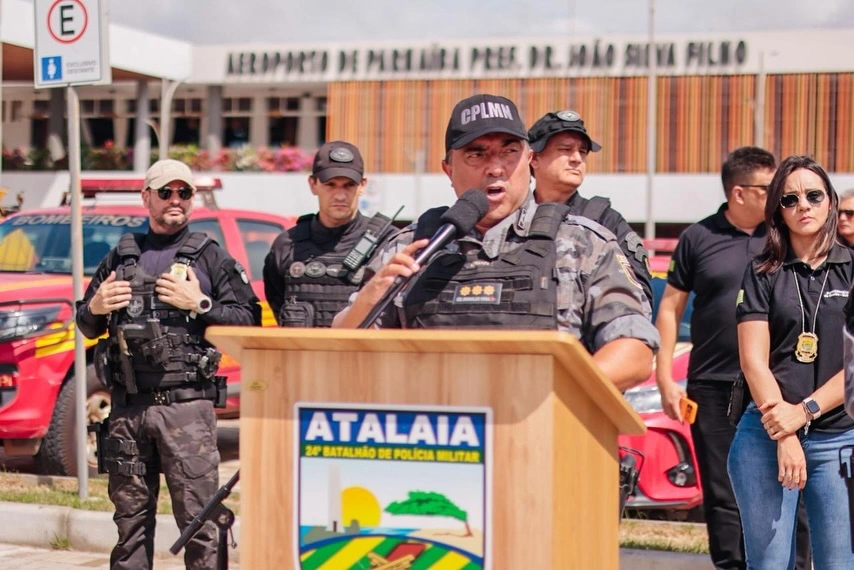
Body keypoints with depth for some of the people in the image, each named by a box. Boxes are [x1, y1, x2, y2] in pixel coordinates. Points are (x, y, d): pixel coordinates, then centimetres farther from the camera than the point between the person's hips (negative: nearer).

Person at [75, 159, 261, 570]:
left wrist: (200, 304, -11)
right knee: (130, 515, 9)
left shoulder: (211, 258, 7)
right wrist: (94, 309, 2)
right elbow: (85, 327, 24)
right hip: (127, 406, 4)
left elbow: (249, 320, 0)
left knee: (198, 516, -7)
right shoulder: (120, 257, 17)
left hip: (187, 404, -4)